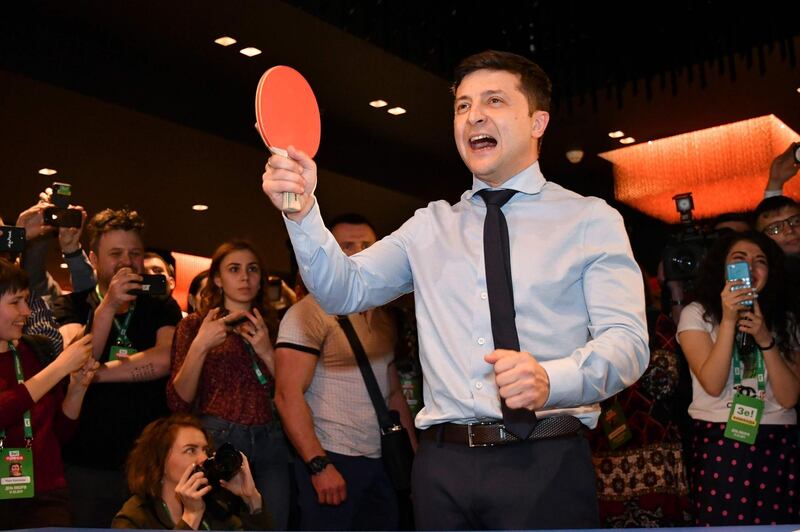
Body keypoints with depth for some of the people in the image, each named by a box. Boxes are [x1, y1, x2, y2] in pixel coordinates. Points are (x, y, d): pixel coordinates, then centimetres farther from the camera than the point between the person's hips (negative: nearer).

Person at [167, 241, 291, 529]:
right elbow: (179, 402, -3)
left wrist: (268, 353, -7)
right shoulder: (195, 324, 5)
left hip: (270, 442, 3)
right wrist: (199, 346, -15)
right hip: (217, 440, -3)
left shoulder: (271, 328, 13)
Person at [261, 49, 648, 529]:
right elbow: (345, 291, 6)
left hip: (546, 466, -2)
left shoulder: (591, 219, 3)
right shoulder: (430, 227, 14)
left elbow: (627, 339, -7)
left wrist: (551, 379, -28)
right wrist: (302, 212, -12)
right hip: (443, 466, 3)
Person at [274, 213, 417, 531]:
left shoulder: (384, 317, 14)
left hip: (382, 462, 7)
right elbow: (288, 395, -14)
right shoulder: (309, 312, -8)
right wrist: (319, 465, -20)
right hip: (332, 461, -6)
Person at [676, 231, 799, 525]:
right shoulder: (697, 313, 1)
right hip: (721, 442, -3)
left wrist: (765, 340, -12)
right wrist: (728, 320, -17)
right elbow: (713, 385, -13)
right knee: (726, 521, -3)